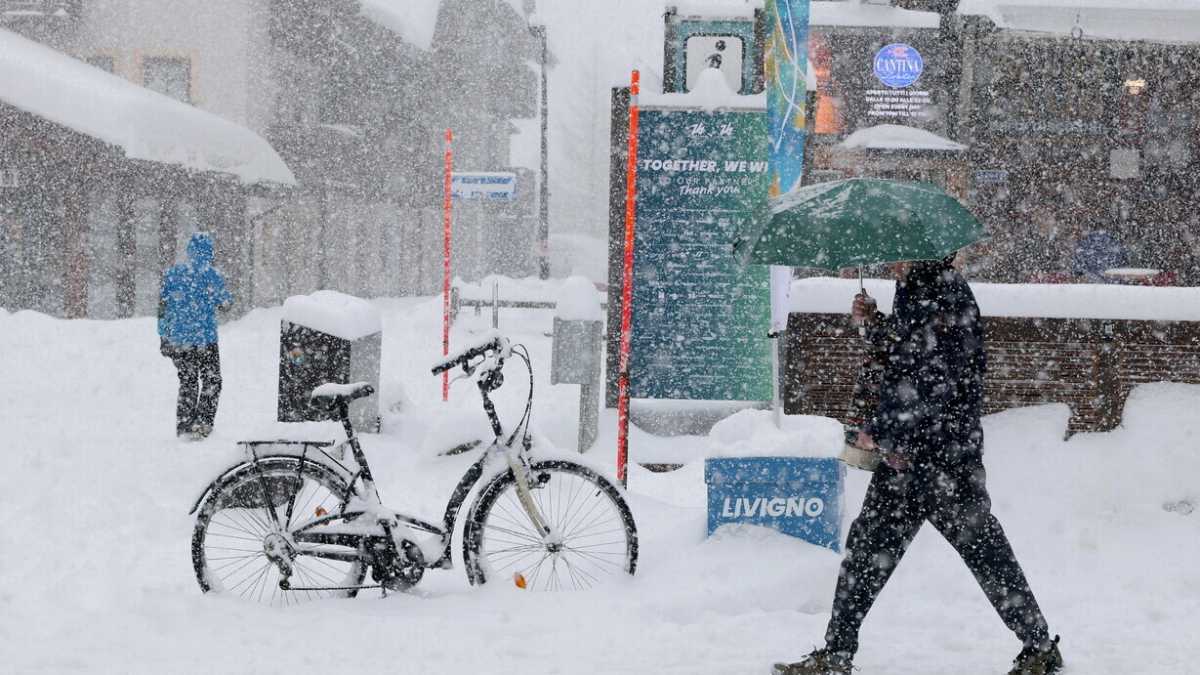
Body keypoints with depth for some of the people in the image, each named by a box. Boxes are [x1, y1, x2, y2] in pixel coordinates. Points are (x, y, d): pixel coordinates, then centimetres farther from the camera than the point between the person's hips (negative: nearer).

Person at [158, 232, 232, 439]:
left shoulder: (173, 273, 3)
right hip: (204, 338, -4)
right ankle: (202, 422, -5)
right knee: (211, 381, 8)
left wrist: (163, 337, 12)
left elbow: (162, 306, 5)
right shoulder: (212, 274, -8)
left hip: (177, 340, 4)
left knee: (187, 382, 14)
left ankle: (184, 425, 11)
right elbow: (226, 303, -1)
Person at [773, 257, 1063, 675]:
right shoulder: (913, 292, 12)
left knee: (983, 549, 0)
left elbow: (936, 385, -22)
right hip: (904, 453, 9)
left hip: (947, 456, -9)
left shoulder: (948, 296, -17)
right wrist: (872, 323, 8)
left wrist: (878, 432, -15)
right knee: (866, 547, 10)